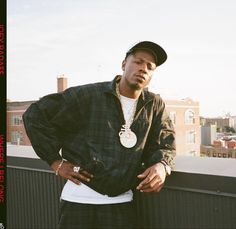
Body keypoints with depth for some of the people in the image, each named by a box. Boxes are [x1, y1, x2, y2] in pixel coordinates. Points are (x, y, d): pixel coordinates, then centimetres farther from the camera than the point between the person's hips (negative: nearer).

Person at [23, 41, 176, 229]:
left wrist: (161, 165, -16)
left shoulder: (155, 105, 3)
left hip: (122, 201, 3)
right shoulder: (88, 95, -7)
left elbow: (165, 143, 8)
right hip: (80, 200, -3)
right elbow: (36, 115, -4)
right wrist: (56, 162, -7)